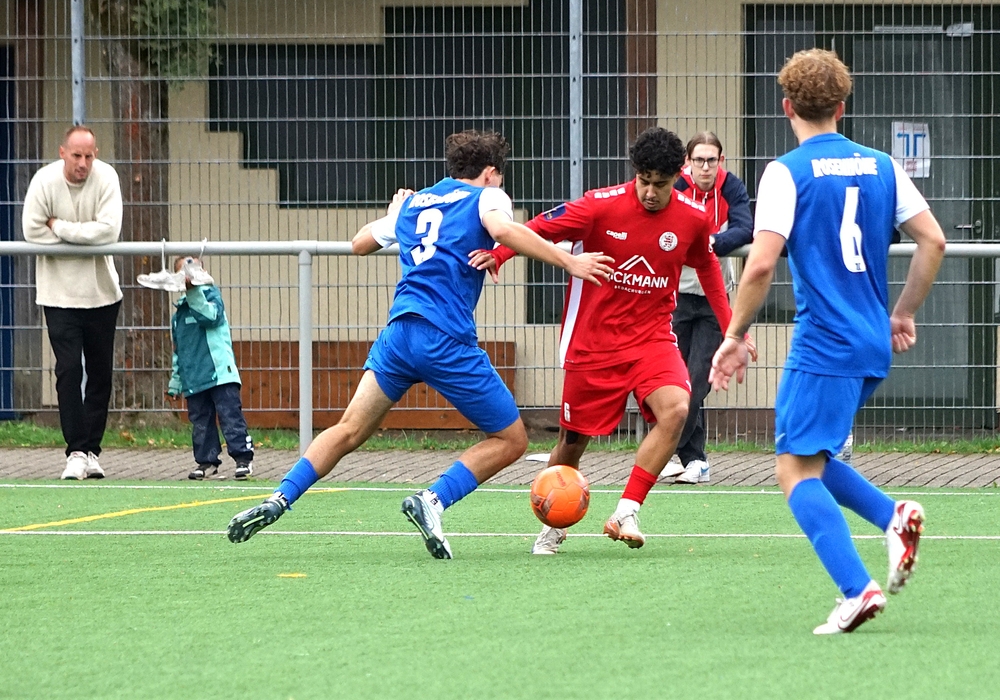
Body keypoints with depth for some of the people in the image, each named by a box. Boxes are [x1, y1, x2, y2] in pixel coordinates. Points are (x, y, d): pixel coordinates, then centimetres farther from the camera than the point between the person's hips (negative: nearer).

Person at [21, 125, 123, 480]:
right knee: (68, 370, -9)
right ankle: (76, 451, -7)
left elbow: (108, 230, -19)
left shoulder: (106, 178, -9)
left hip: (101, 291, 2)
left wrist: (59, 227, -17)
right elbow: (32, 230, -15)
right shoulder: (45, 181, -11)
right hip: (59, 292, -2)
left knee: (101, 373, 5)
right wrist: (83, 238, -13)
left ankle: (91, 449, 15)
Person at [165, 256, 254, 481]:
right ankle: (207, 462, 14)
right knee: (200, 422, 7)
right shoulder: (179, 312, 20)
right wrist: (175, 382, 24)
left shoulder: (210, 294, 3)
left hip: (219, 372, -6)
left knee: (230, 415, -10)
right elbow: (178, 352, 25)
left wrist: (194, 294, -23)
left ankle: (243, 458, -10)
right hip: (193, 378, 6)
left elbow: (211, 316, -20)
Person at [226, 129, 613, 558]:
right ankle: (433, 501, -12)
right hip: (447, 340, -5)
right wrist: (568, 262, -16)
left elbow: (360, 243, 36)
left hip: (398, 332, 5)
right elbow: (503, 230, -16)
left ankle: (278, 501, -7)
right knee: (510, 441, 5)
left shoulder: (413, 203, 24)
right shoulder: (485, 197, 7)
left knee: (349, 431, 9)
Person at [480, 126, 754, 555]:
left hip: (651, 338, 1)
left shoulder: (693, 218, -5)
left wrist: (731, 329, 16)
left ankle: (627, 513, -21)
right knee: (574, 439, 6)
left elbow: (707, 269, 15)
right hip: (593, 340, -1)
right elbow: (540, 229, -11)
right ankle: (553, 527, 33)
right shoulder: (602, 205, -14)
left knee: (675, 408, -27)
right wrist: (498, 253, -29)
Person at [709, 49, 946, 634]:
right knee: (811, 459, 20)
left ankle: (857, 588, -18)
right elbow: (933, 241, 8)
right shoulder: (881, 166, 9)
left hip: (822, 348, -7)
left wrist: (736, 336, -5)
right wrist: (904, 314, 19)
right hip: (874, 347, 7)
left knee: (797, 471, -4)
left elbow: (761, 264, -16)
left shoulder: (788, 173, -8)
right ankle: (895, 516, -3)